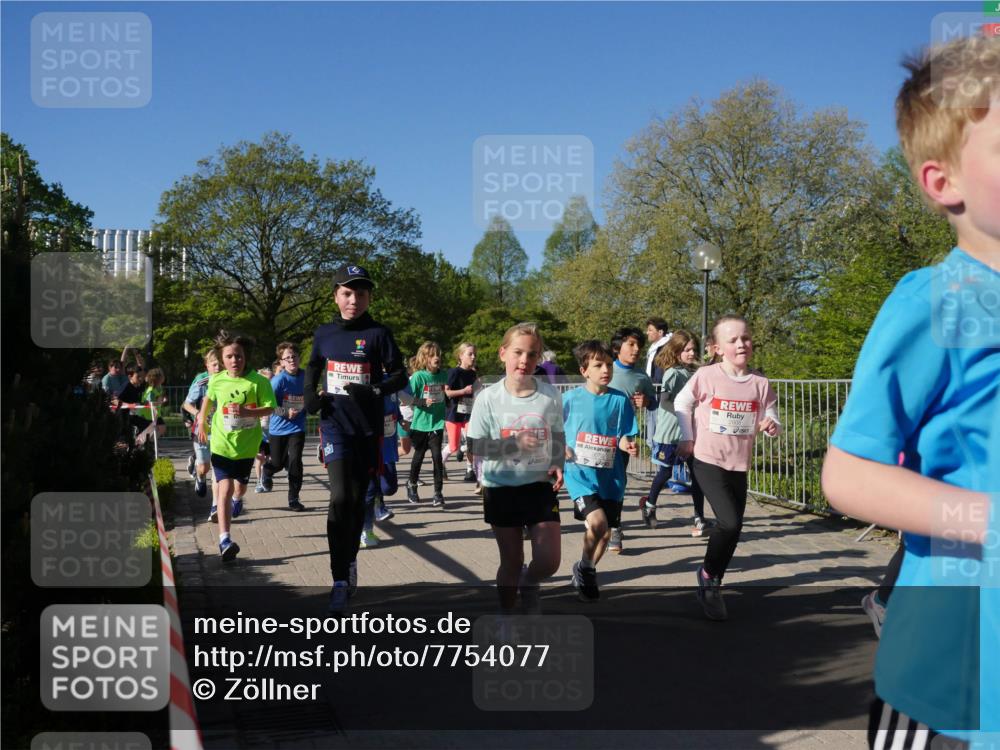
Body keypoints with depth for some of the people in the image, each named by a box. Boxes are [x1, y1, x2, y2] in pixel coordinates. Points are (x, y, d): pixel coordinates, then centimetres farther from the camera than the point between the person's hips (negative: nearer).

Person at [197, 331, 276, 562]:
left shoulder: (258, 381, -14)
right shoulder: (216, 381, -6)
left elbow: (269, 408, -13)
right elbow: (208, 398, 16)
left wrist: (246, 411, -28)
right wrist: (202, 422, 22)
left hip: (246, 444, 1)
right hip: (222, 443, -1)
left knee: (240, 486, 20)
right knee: (225, 488, -15)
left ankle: (236, 500, 60)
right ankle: (224, 539, -19)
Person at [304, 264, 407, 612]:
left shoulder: (378, 334, -3)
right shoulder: (324, 334, 6)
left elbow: (400, 375, -3)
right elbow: (313, 367, 24)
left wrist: (374, 392, -21)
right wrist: (310, 395, 5)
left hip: (367, 428, 0)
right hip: (335, 424, 0)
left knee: (357, 500, 10)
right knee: (339, 497, -15)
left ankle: (350, 562, 33)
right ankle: (340, 580, -9)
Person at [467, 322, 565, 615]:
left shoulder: (550, 394, -4)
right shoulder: (489, 397, -11)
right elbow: (475, 447, -10)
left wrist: (558, 465, -8)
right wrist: (514, 444, -23)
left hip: (540, 487, 1)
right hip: (501, 489, -1)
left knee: (548, 561, -7)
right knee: (511, 563, 8)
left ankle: (529, 585, 28)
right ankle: (506, 614, 33)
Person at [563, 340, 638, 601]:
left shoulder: (620, 400, -1)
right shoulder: (571, 399, -4)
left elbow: (626, 437, 1)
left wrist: (627, 444, -20)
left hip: (611, 475, 3)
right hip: (580, 472, -3)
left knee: (605, 533, 8)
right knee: (597, 522, -22)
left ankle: (586, 571, 37)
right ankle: (584, 569, 5)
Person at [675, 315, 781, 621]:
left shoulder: (760, 384, -3)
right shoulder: (706, 376, -10)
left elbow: (770, 421, 2)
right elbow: (681, 403, 5)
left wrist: (772, 426, -20)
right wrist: (687, 438, 3)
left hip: (739, 466, 4)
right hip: (708, 461, -4)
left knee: (734, 529, 8)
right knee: (730, 522, -17)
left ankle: (713, 584, 28)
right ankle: (708, 575, 7)